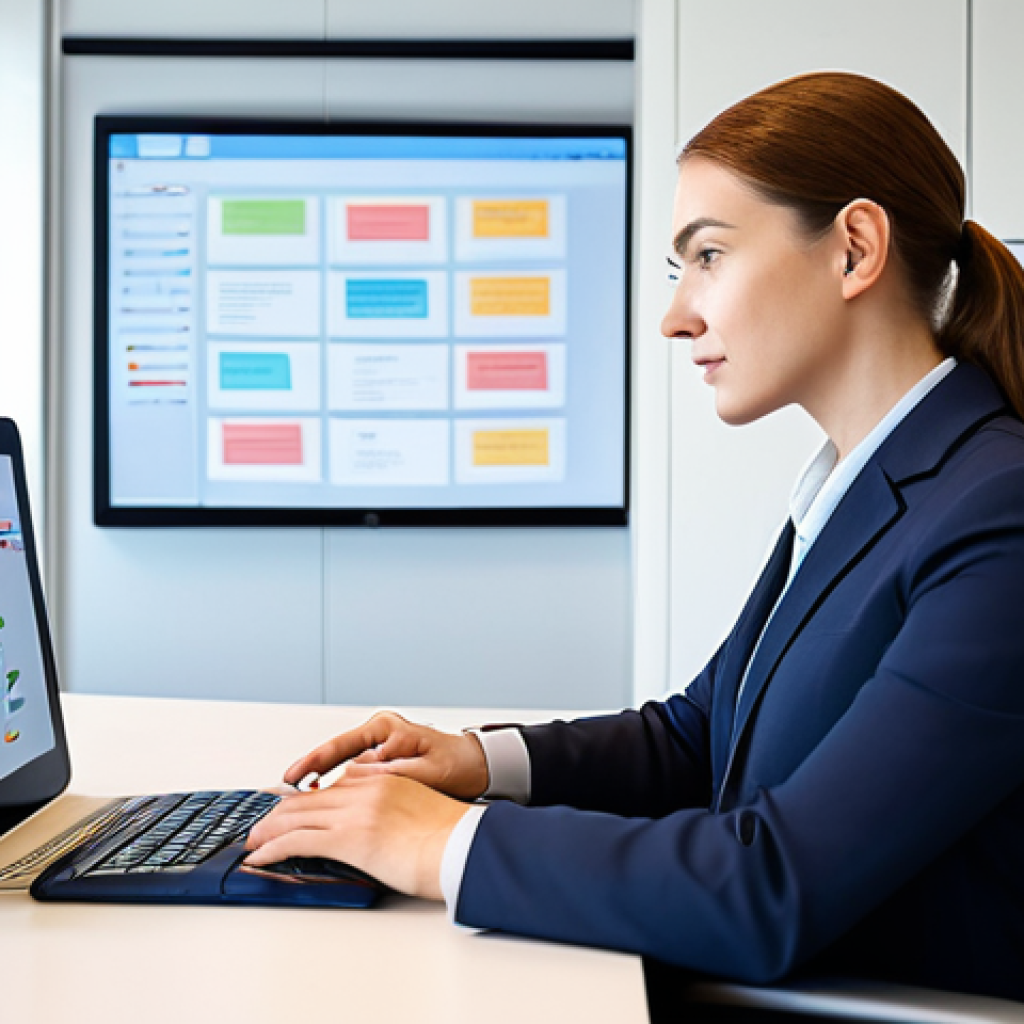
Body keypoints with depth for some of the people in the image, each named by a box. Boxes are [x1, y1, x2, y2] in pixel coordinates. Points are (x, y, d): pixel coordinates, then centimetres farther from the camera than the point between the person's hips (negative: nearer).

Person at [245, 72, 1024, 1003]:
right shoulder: (851, 492, 8)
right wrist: (483, 762, 2)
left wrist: (447, 845, -19)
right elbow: (696, 737, 17)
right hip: (761, 989, 7)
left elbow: (777, 892, -26)